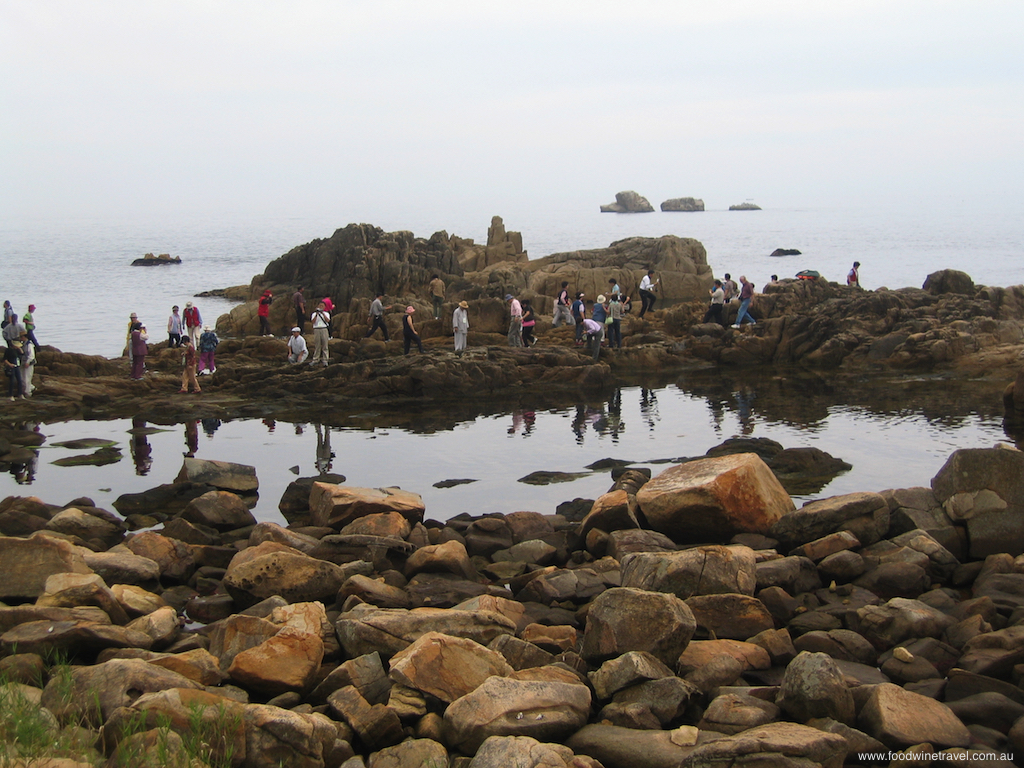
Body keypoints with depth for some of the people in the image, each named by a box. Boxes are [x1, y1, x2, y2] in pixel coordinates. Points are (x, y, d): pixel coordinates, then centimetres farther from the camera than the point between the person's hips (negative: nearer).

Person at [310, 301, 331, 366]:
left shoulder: (326, 314, 10)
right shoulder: (314, 314, 10)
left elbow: (327, 320, -8)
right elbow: (313, 321, -6)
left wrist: (323, 313, -16)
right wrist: (316, 314, -17)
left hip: (324, 330, 0)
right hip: (316, 330, 0)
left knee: (325, 345, -2)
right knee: (317, 346, 3)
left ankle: (325, 360, 0)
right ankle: (315, 359, 10)